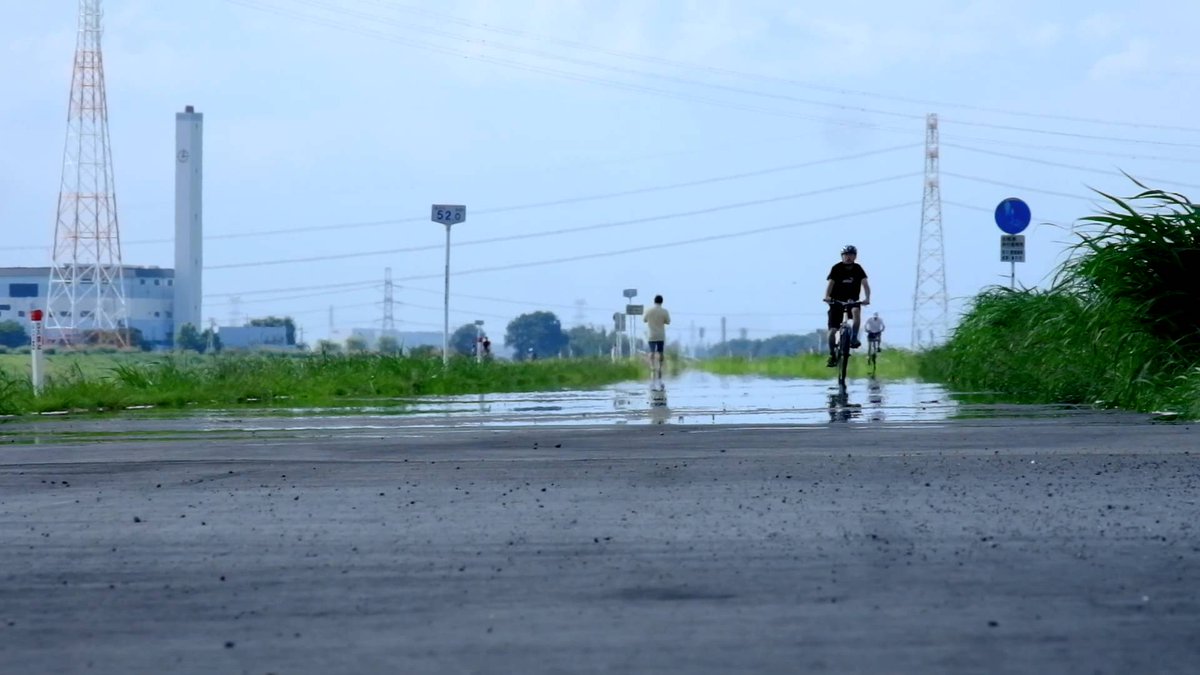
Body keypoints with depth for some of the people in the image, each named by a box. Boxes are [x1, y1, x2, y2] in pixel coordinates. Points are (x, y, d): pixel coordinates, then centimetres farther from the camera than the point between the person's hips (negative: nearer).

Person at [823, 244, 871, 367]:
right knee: (832, 330, -9)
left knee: (856, 311, -35)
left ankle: (854, 338, -24)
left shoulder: (858, 269, -5)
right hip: (837, 301, 0)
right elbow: (830, 283, -19)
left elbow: (865, 284, -14)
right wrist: (827, 296, -38)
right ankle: (832, 355, 5)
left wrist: (867, 298, -32)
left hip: (852, 300, 0)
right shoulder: (837, 268, -8)